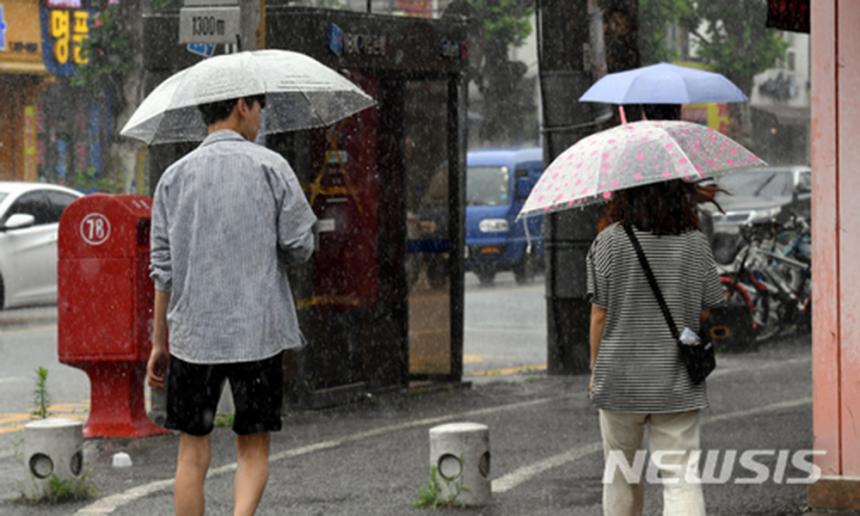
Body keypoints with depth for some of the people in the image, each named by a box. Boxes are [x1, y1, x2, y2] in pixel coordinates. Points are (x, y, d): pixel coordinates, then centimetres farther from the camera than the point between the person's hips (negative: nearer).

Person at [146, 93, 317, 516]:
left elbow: (163, 269, 4)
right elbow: (300, 247, -4)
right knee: (253, 448, 8)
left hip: (193, 333, 2)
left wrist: (159, 342, 9)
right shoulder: (270, 167, -2)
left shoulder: (175, 176, 5)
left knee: (192, 450, 10)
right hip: (258, 330, -2)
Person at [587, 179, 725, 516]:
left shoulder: (609, 242, -8)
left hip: (620, 379, 0)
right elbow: (704, 312, 5)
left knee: (619, 474, 18)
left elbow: (599, 315, -6)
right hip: (679, 383, 0)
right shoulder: (695, 243, -3)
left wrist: (595, 370, 5)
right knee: (681, 478, -2)